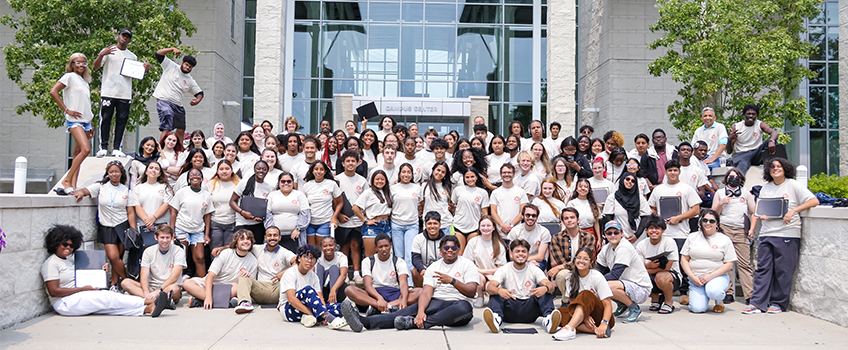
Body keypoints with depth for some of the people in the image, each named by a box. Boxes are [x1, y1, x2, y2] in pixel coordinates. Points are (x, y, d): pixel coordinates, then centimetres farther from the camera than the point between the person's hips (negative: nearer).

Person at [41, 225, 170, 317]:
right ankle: (147, 302, -27)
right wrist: (82, 289, -15)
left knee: (109, 305, -18)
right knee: (107, 297, -22)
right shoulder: (51, 263, -6)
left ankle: (147, 309, -39)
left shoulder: (71, 258, 20)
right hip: (64, 303, -7)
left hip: (78, 297, 7)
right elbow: (53, 291, -15)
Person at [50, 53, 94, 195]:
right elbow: (53, 92, -14)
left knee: (77, 154, 4)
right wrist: (67, 110, -14)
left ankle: (73, 186, 4)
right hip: (74, 120, -8)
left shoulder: (84, 81, 20)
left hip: (86, 121, 8)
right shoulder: (69, 77, -2)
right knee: (85, 149, -21)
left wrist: (90, 126, 19)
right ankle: (66, 181, -14)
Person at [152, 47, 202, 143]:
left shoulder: (190, 81, 15)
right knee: (167, 129, -20)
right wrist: (172, 49, -9)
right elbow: (158, 54, 3)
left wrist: (197, 100, -4)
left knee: (181, 130, 12)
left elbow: (200, 93, 19)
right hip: (164, 101, -6)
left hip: (178, 106, 6)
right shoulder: (171, 66, 6)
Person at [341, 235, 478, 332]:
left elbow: (471, 292, -6)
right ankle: (364, 322, -44)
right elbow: (426, 293, 1)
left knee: (465, 307, -39)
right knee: (409, 311, -24)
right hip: (435, 303, 3)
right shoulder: (433, 267, 14)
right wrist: (421, 311, -20)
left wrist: (452, 281, -22)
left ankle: (415, 323, -42)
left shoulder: (467, 265, 6)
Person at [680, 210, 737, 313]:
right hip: (696, 278, 2)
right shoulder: (692, 237, 8)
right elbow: (684, 259, 7)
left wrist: (710, 276, -15)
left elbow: (729, 265, -2)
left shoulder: (725, 240, 2)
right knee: (697, 309, -17)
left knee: (714, 292, -36)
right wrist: (693, 277, -8)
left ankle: (720, 302, 2)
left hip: (718, 276, -1)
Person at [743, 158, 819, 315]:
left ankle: (778, 303, 12)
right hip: (767, 233, 4)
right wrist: (752, 228, 4)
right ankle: (757, 303, 1)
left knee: (783, 271, 1)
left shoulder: (793, 185, 0)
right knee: (762, 268, 1)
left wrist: (793, 211, -18)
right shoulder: (765, 188, 14)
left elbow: (814, 201, -8)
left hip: (788, 234, -4)